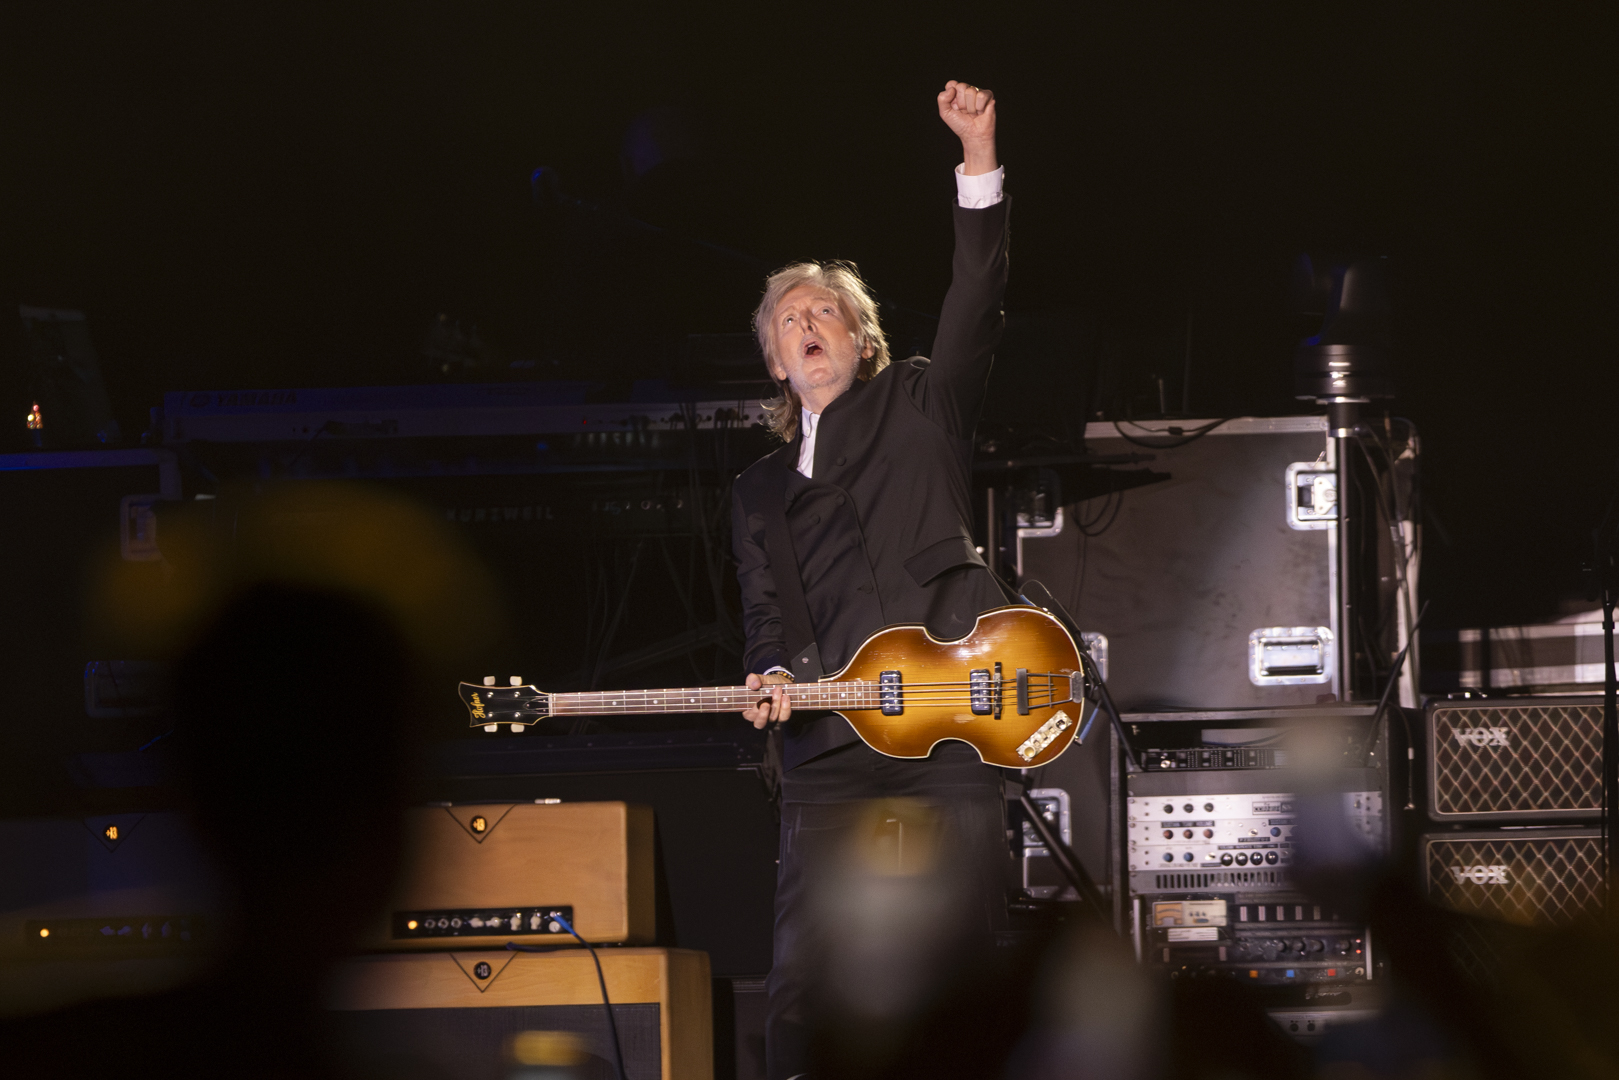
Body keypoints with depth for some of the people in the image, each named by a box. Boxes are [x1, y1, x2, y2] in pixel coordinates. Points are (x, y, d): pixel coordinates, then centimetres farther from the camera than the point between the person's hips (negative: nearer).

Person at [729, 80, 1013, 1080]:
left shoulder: (922, 406, 16)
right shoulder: (761, 491, 25)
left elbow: (978, 303, 2)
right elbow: (766, 610, 18)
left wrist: (978, 155, -11)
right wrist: (772, 678, -7)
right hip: (831, 740, 3)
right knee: (802, 973, -5)